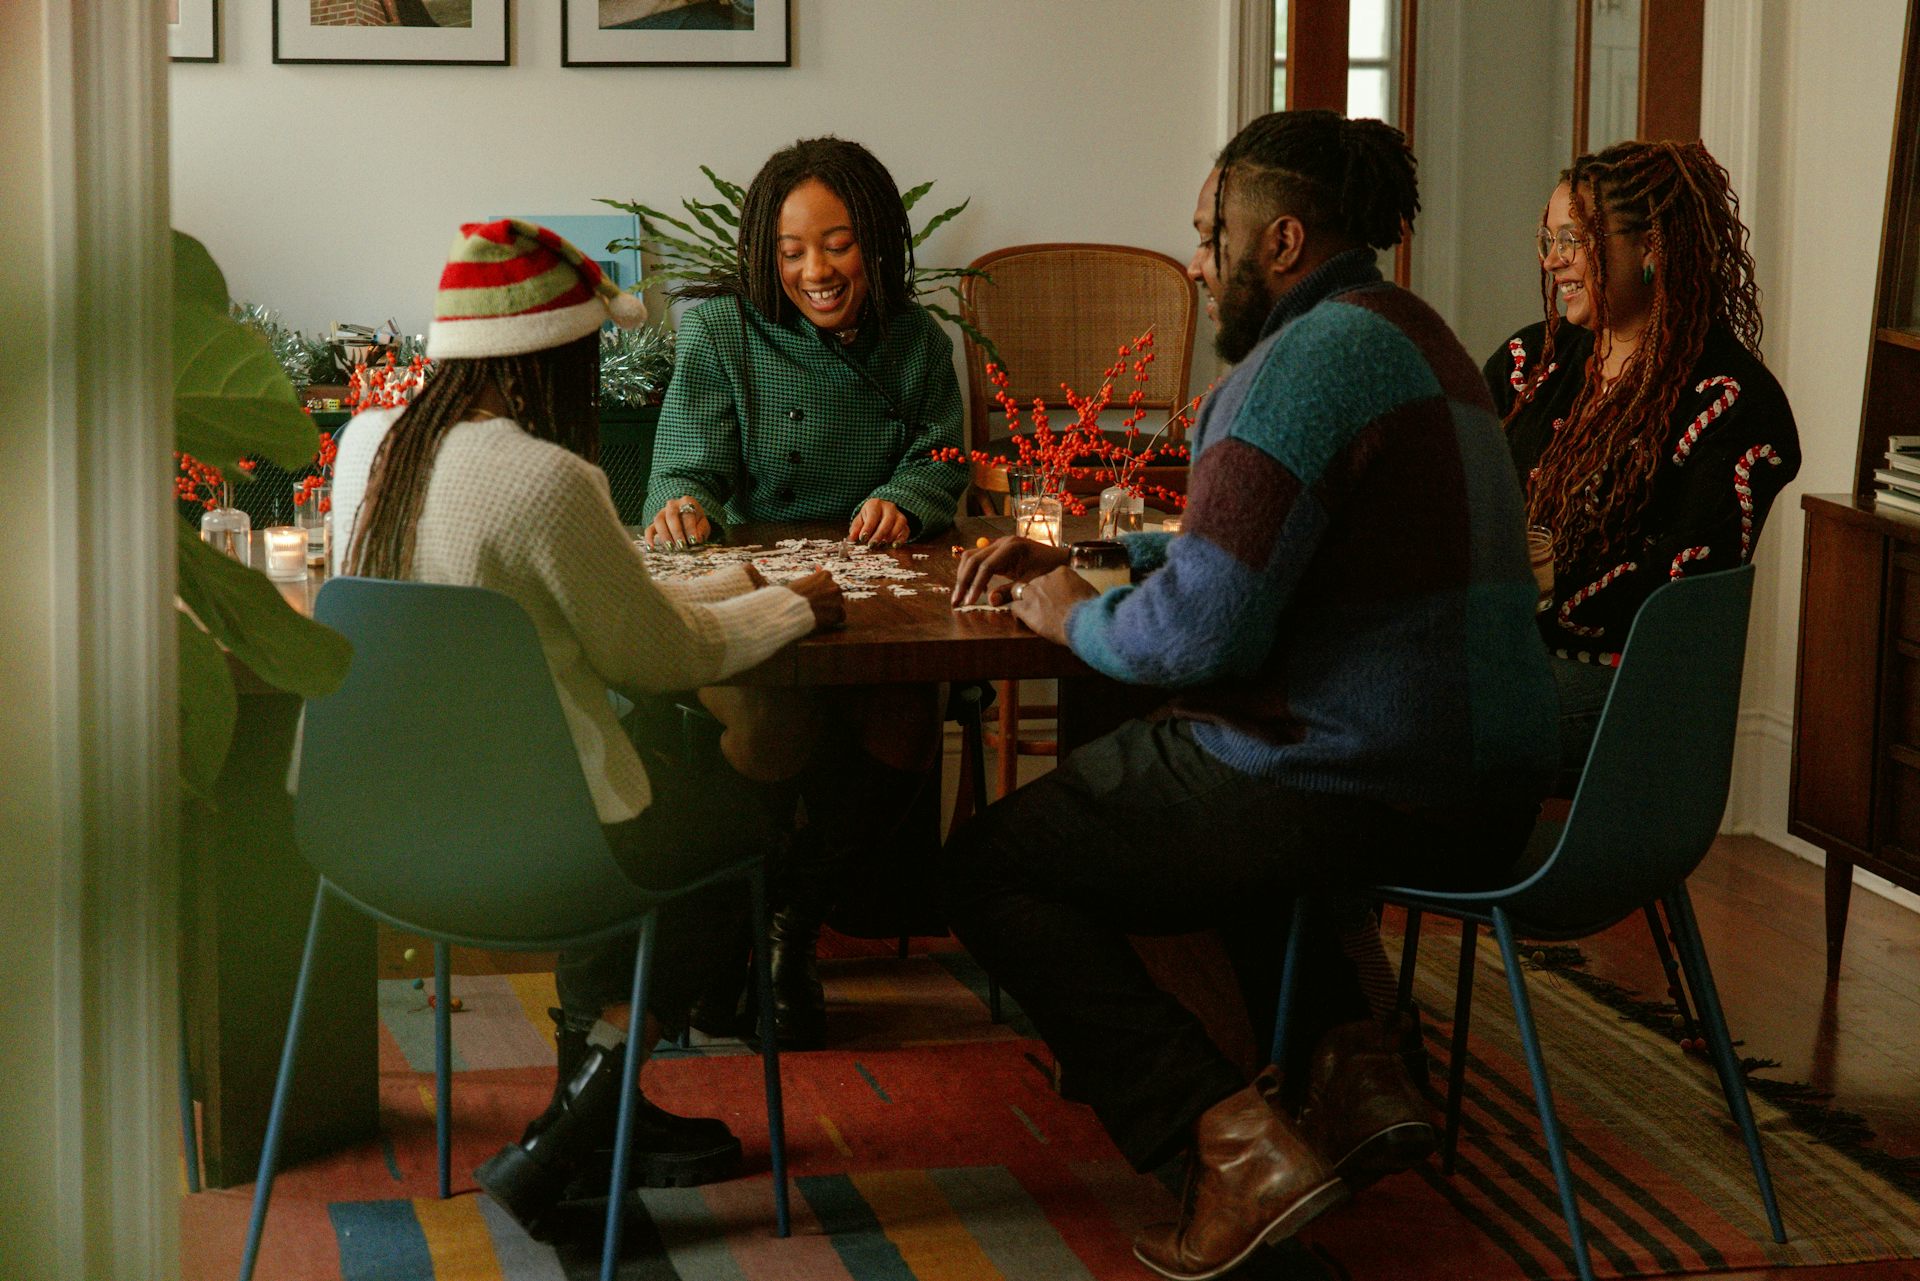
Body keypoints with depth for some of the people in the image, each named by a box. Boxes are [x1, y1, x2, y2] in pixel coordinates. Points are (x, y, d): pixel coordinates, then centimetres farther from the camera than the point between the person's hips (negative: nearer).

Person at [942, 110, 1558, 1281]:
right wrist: (1083, 558, 22)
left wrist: (1078, 618, -3)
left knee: (991, 868, 3)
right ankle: (1360, 1063, 19)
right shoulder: (1409, 335, 18)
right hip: (1486, 790, 10)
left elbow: (1202, 629, -23)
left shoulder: (1305, 362, -16)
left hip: (1355, 788, -10)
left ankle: (1238, 1139, -12)